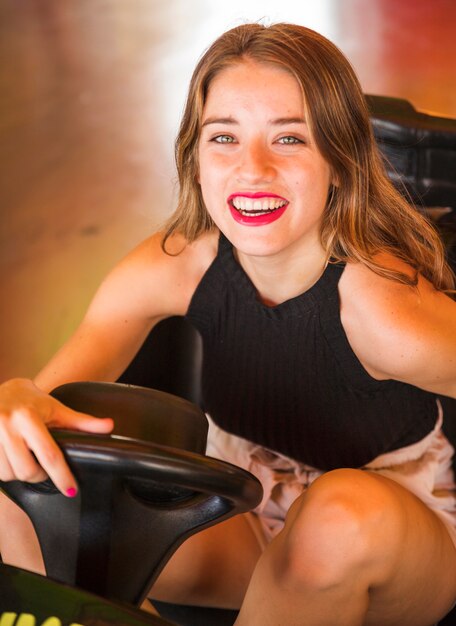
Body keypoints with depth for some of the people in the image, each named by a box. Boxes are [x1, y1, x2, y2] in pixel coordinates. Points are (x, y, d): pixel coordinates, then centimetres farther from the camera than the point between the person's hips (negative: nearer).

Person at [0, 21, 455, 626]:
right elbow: (51, 389, -18)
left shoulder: (385, 308, -31)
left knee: (346, 508, -38)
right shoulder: (175, 265, -17)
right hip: (247, 527, 2)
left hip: (401, 539, -2)